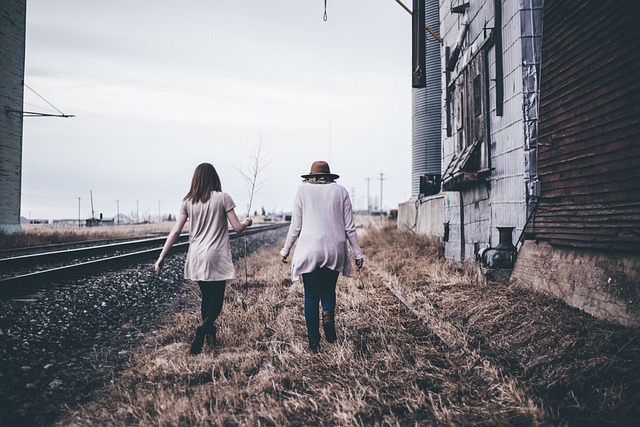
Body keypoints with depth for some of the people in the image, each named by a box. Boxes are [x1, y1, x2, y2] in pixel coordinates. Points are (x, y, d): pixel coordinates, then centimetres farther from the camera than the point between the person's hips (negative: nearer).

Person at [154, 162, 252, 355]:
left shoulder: (188, 201, 4)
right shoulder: (223, 198, -5)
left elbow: (175, 231, 1)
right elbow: (237, 227, -5)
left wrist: (161, 257, 6)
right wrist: (246, 222, 18)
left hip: (196, 258, 4)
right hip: (216, 258, -4)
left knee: (207, 299, 19)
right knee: (216, 302, 3)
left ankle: (210, 335, 27)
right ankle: (203, 330, -22)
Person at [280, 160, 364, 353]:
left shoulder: (303, 190, 2)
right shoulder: (340, 190, 6)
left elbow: (295, 226, 2)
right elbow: (349, 227, 4)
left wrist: (285, 250, 14)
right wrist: (358, 253, 11)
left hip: (309, 250, -1)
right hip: (334, 251, 2)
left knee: (311, 295, 8)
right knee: (329, 290, 20)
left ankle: (314, 342, 11)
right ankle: (328, 315, -11)